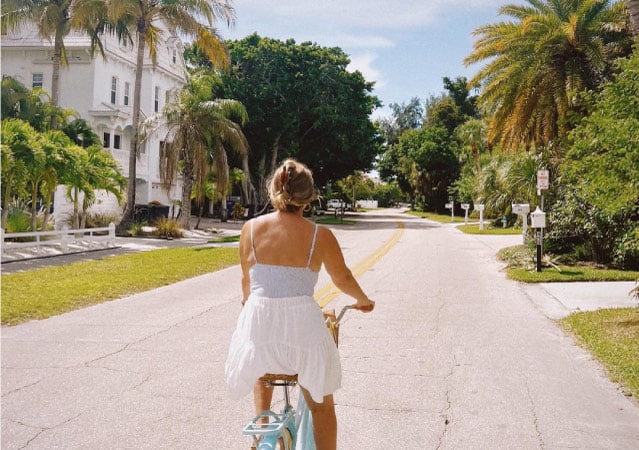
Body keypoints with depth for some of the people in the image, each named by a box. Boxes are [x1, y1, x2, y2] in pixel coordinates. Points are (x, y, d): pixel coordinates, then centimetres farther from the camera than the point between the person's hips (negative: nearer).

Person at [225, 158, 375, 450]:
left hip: (258, 322, 2)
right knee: (321, 405, 19)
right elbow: (342, 278, 9)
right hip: (302, 325, -2)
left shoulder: (251, 228, -1)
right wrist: (363, 300, 30)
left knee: (261, 374, 37)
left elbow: (246, 279, 11)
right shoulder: (320, 235, -5)